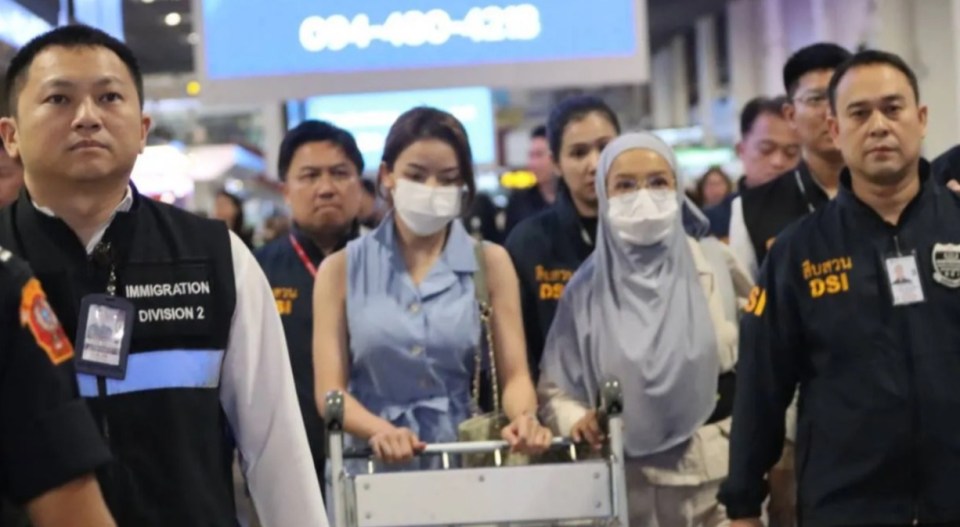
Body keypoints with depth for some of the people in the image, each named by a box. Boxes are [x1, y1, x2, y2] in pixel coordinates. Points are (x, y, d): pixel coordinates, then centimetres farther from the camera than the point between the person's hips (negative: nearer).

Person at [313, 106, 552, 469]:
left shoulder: (489, 262, 8)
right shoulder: (342, 270, 6)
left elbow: (514, 373, 3)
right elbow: (330, 390, -1)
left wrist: (523, 418, -19)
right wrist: (381, 431, -20)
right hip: (374, 463, 0)